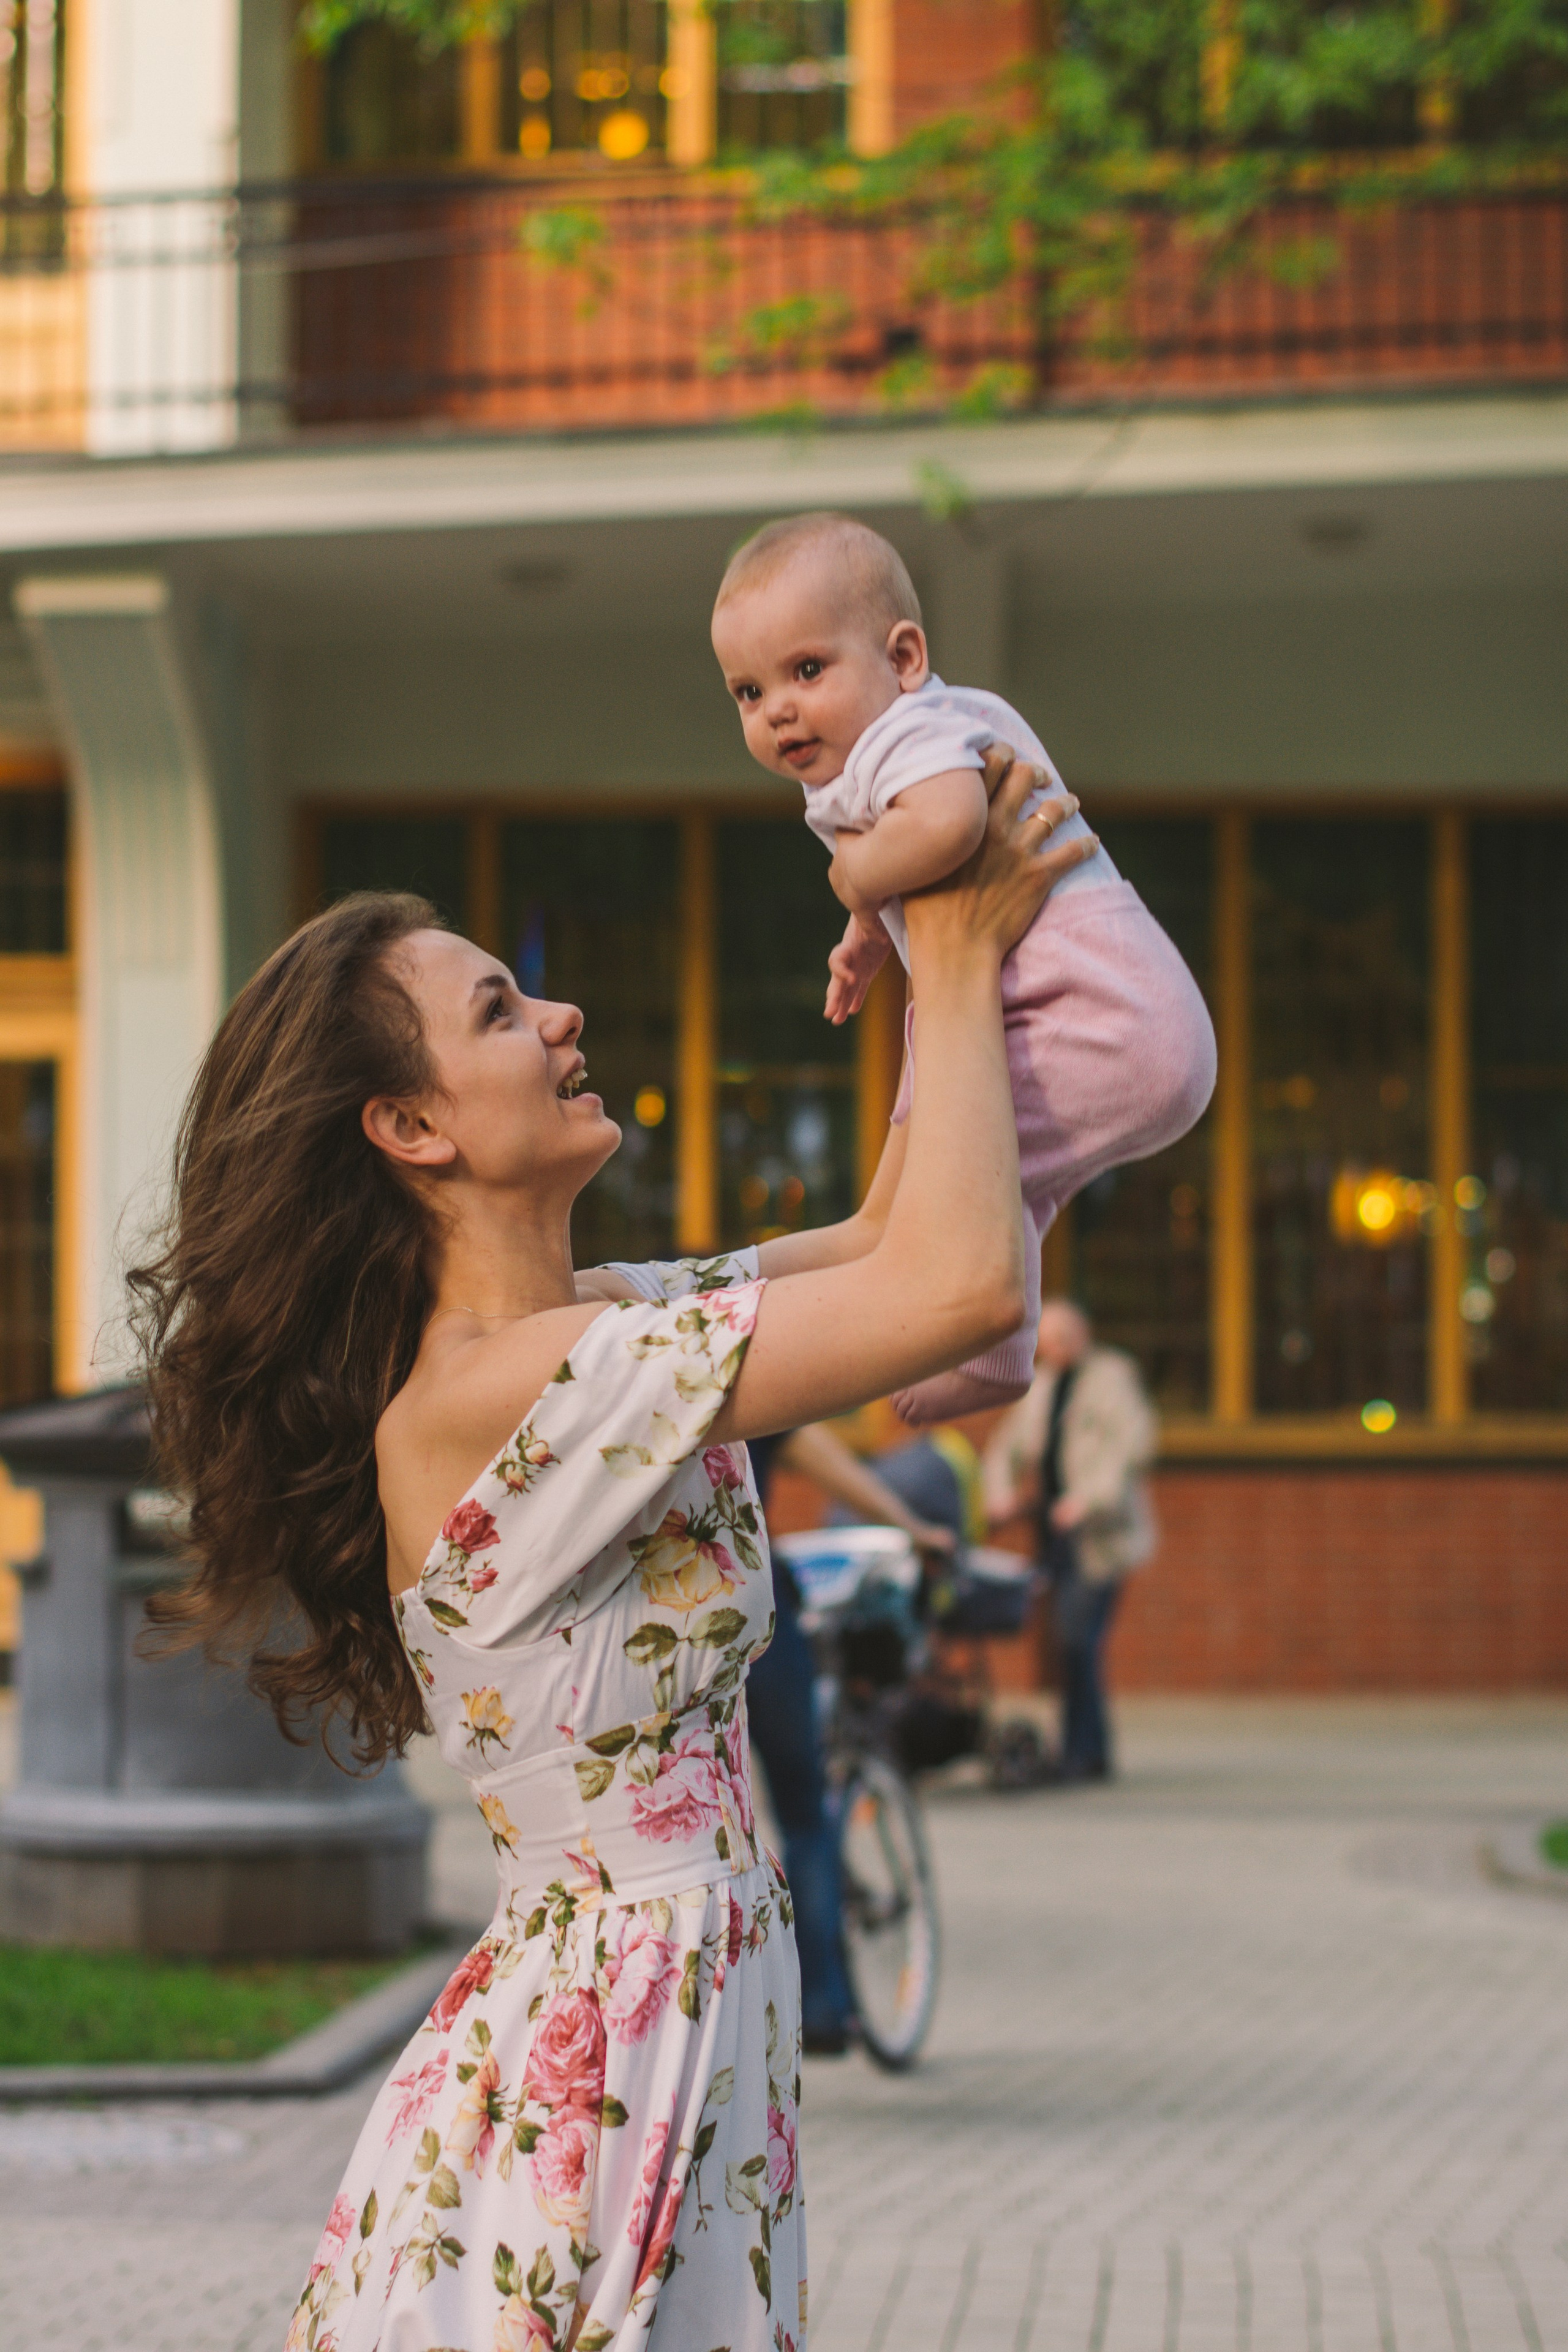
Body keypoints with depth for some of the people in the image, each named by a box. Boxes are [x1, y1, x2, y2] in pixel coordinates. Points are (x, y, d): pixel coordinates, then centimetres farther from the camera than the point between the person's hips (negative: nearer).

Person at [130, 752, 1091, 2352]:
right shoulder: (480, 1394, -22)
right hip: (602, 2067, -9)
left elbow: (882, 1240, 19)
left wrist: (953, 947, 10)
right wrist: (957, 970, -11)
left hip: (693, 2023, 9)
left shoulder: (598, 1326, 7)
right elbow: (964, 1284, -24)